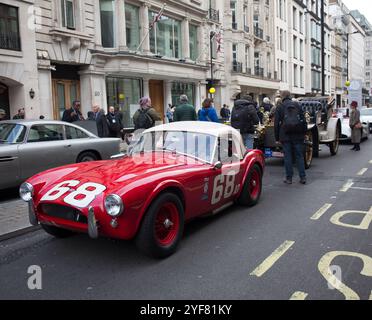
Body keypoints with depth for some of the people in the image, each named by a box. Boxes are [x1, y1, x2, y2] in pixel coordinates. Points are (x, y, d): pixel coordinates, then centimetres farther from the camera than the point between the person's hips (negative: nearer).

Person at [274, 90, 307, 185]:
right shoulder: (297, 105, 10)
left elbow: (276, 124, 1)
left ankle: (289, 178, 6)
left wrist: (277, 138, 6)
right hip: (298, 135, 2)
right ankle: (303, 177, 8)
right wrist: (304, 133, 13)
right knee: (299, 156, 8)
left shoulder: (280, 107, 2)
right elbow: (303, 120, 9)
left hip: (285, 136, -2)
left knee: (287, 157, 3)